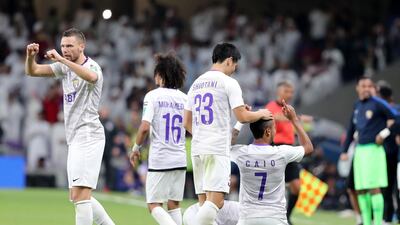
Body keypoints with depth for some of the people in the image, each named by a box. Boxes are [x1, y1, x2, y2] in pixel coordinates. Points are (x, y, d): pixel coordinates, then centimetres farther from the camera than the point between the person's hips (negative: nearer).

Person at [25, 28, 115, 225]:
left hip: (88, 136, -9)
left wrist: (61, 59, -41)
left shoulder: (91, 66, -9)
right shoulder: (64, 67, 14)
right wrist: (30, 55, -10)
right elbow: (32, 71, 12)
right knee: (77, 197, 11)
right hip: (75, 139, 9)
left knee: (80, 194, -15)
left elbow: (91, 76, -35)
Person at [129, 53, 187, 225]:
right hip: (180, 159, 5)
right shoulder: (184, 98, 7)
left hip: (159, 159, -5)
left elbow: (145, 127, -14)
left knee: (154, 205, 0)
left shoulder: (153, 96, -7)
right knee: (174, 204, 12)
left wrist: (136, 148, 1)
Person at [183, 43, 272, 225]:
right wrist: (261, 114, 10)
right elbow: (242, 117, -8)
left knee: (205, 202, 8)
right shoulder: (228, 82, -4)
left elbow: (186, 122, 18)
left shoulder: (196, 84, 17)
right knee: (216, 200, -13)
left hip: (197, 148, 7)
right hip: (218, 149, -7)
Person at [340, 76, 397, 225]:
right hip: (359, 150, 7)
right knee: (360, 190, 7)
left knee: (374, 188, -11)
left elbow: (395, 117, -12)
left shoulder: (377, 104, -7)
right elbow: (351, 129, 22)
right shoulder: (357, 106, 15)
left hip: (374, 149, -7)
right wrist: (345, 150, 21)